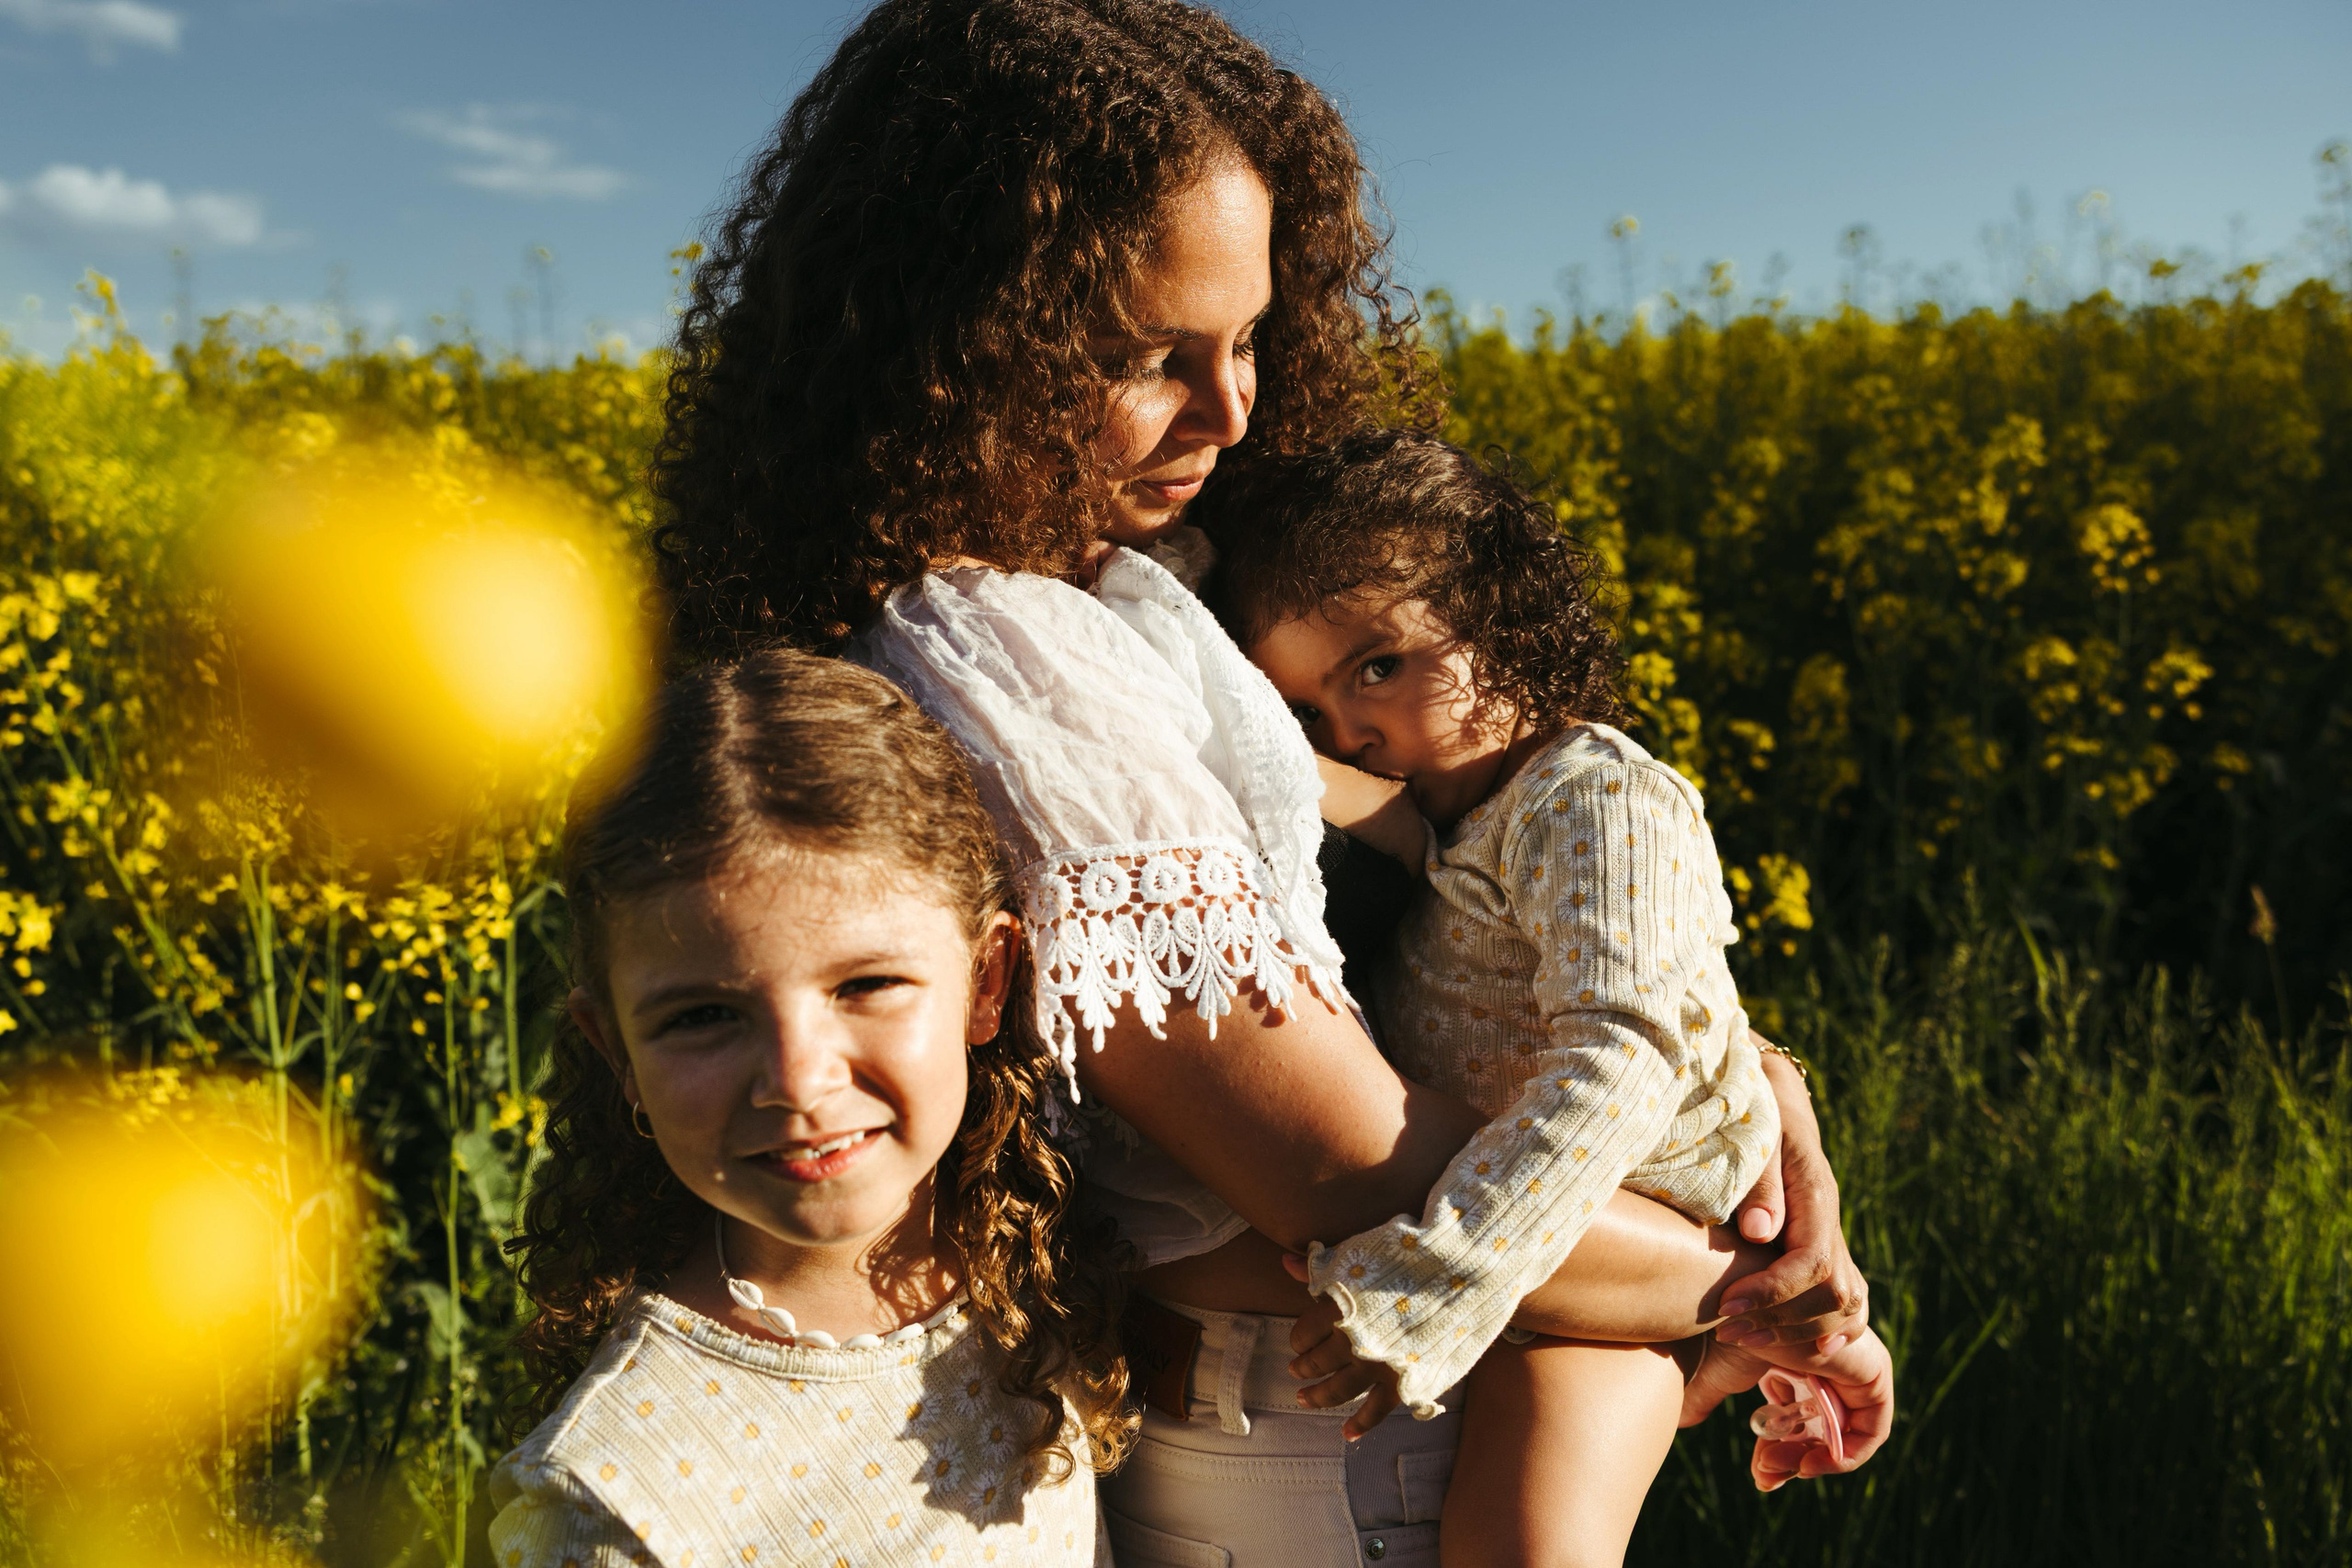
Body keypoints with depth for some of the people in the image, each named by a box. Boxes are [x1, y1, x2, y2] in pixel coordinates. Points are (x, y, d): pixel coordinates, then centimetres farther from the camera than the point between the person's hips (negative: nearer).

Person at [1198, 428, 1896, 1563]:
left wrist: (1422, 1286, -37)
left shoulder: (1601, 806, -20)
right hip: (1443, 1198, 9)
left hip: (1605, 1234, -8)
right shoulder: (1407, 809, 4)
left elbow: (1618, 1059, -32)